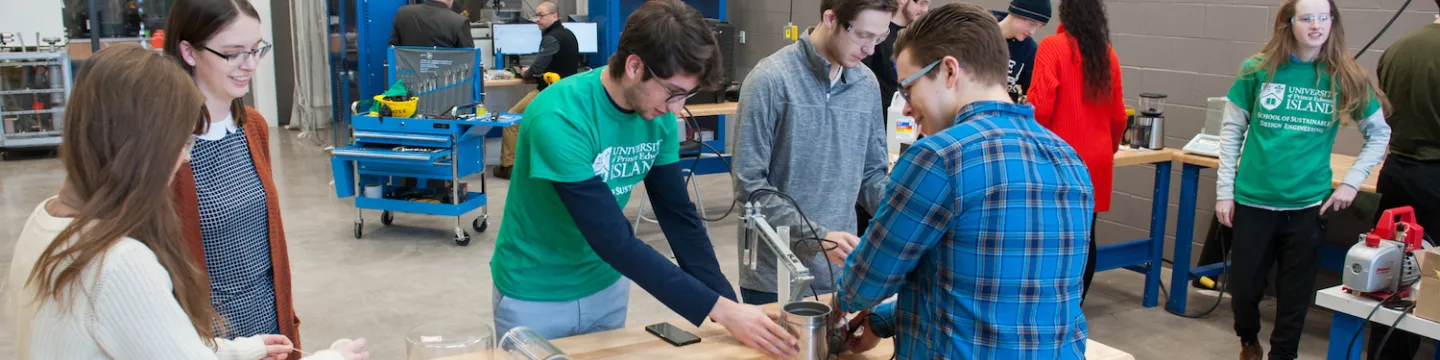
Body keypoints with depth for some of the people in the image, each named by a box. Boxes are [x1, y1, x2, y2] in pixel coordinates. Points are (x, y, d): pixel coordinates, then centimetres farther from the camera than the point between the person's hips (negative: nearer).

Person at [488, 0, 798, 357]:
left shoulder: (658, 118, -10)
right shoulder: (560, 120, -30)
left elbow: (679, 215, -5)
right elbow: (614, 241, -32)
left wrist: (731, 305, -15)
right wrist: (720, 309, -32)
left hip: (607, 285, 5)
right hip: (535, 295, -5)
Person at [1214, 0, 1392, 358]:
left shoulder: (1345, 78, -1)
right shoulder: (1258, 69, -3)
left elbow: (1379, 134, 10)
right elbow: (1232, 131, 2)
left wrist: (1352, 181, -1)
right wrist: (1224, 190, -1)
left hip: (1308, 204, 0)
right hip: (1253, 200, 0)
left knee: (1295, 294, 9)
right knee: (1243, 287, 6)